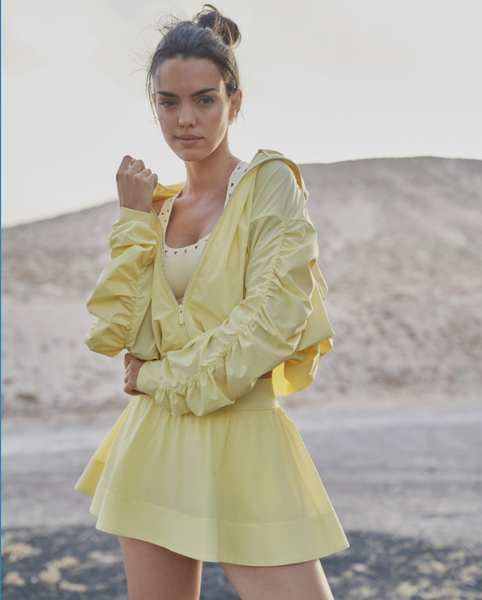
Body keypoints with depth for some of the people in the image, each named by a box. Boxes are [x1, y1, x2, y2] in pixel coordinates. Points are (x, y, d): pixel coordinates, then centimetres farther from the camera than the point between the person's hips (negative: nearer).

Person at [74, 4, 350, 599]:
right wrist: (134, 219, -1)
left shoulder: (269, 182, -3)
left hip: (238, 445, -5)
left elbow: (275, 317, -14)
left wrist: (164, 377, -8)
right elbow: (112, 331, 3)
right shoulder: (158, 204, 12)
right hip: (153, 444, 5)